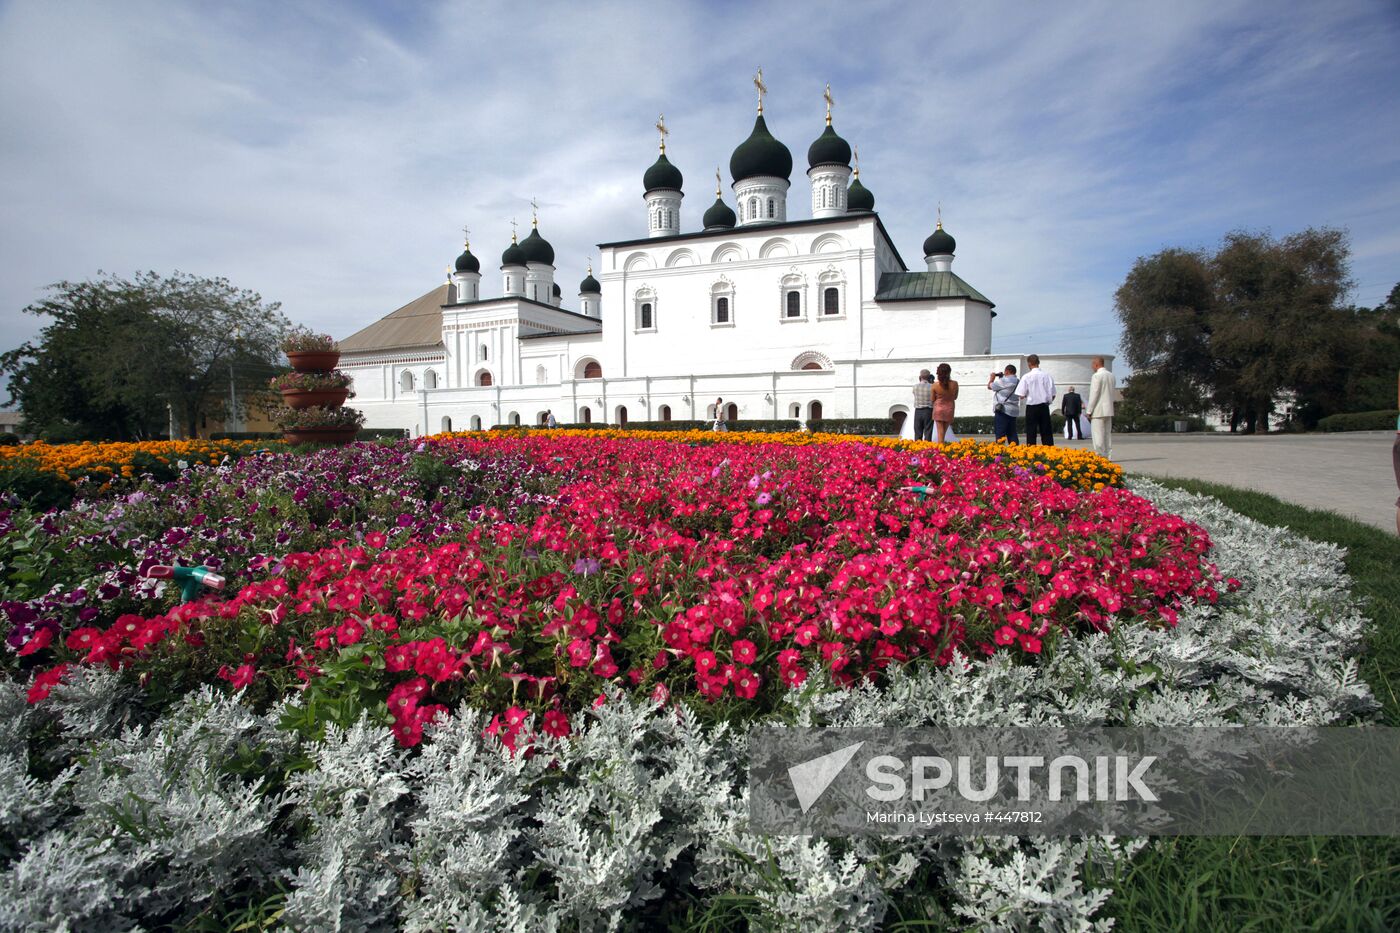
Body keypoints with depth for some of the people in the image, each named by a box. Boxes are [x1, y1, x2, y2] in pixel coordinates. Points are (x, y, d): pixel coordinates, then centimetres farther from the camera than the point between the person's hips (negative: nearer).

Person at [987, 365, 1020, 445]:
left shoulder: (1004, 381, -12)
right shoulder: (1018, 382, 13)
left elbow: (990, 386, -2)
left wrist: (992, 378, 16)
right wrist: (1001, 378, 19)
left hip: (1002, 410, -8)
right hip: (1014, 411, 8)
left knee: (1000, 433, -7)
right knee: (1012, 433, 10)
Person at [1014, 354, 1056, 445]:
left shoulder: (1026, 377, -9)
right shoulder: (1047, 375, 0)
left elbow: (1022, 395, -10)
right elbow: (1053, 395, 3)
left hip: (1032, 407, -3)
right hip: (1044, 406, 3)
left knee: (1031, 432, 3)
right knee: (1047, 432, 7)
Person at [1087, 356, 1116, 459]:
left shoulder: (1097, 376, -13)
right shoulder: (1111, 375, 11)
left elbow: (1093, 395, -14)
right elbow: (1111, 393, 15)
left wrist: (1089, 411, -10)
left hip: (1098, 411, -8)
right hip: (1109, 410, 8)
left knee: (1098, 435, -5)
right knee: (1107, 434, 11)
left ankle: (1100, 456, -6)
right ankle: (1108, 456, 13)